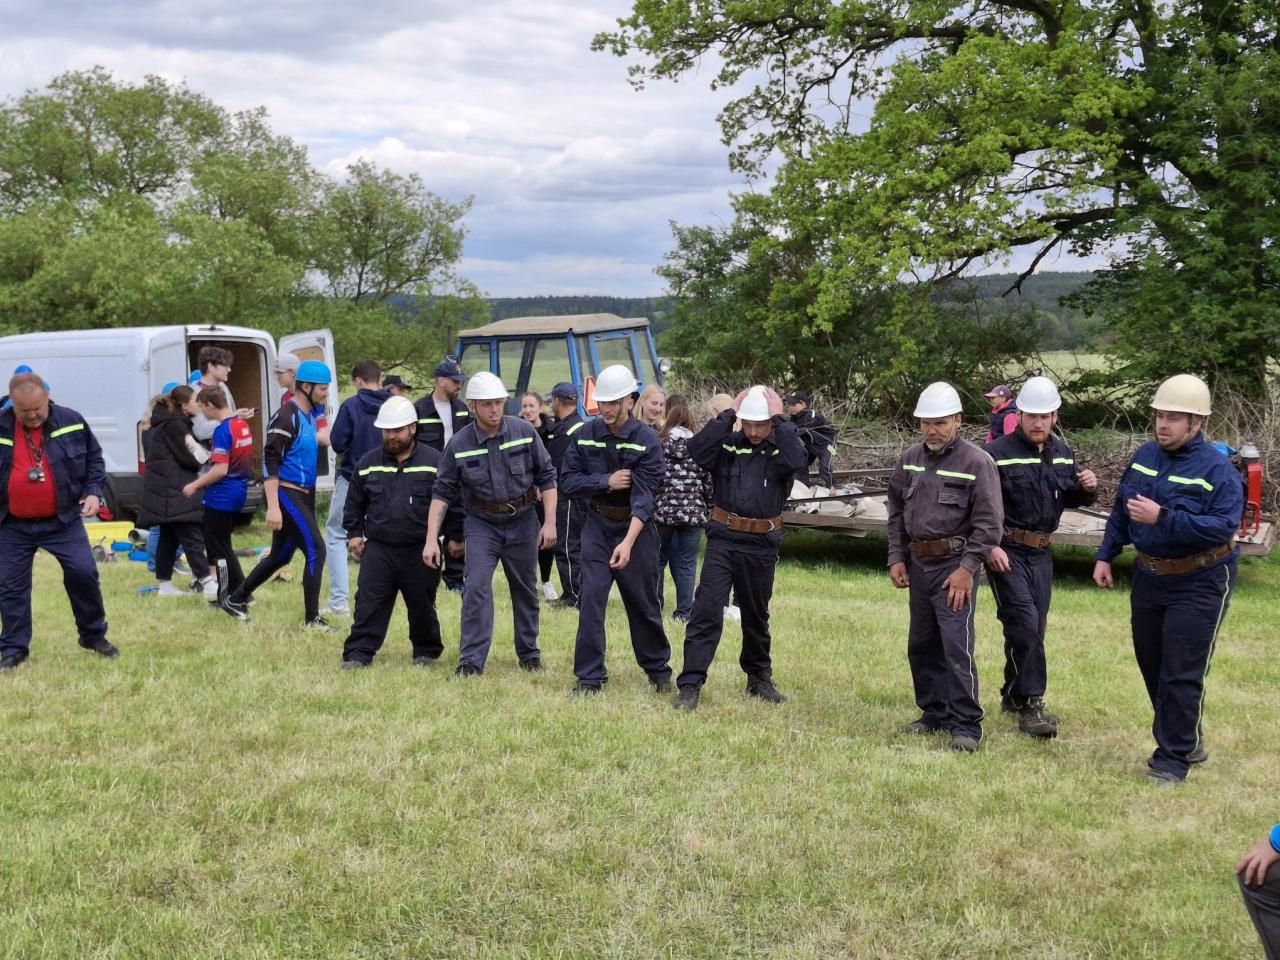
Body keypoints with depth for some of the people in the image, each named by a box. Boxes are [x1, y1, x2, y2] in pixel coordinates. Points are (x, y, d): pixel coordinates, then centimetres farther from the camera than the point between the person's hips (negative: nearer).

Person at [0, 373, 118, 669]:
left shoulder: (71, 422, -6)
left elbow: (94, 458, 7)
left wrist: (93, 491, -6)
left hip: (63, 520, -1)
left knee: (84, 573, -5)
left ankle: (94, 635, 14)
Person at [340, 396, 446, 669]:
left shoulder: (433, 461, -4)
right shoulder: (368, 463, 7)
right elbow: (354, 503, 16)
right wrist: (354, 533, 9)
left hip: (420, 551, -2)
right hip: (378, 548, 2)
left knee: (422, 606, 9)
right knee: (369, 603, -2)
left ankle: (427, 652, 26)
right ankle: (358, 654, 2)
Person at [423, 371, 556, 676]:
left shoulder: (524, 432, -10)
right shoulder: (459, 444, -11)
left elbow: (546, 476, -2)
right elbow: (443, 492, -7)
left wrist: (550, 522, -6)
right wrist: (432, 538, -14)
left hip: (522, 523, 1)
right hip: (482, 524, -1)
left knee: (525, 591, 13)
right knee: (477, 587, -14)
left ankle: (529, 654, 29)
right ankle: (471, 660, -9)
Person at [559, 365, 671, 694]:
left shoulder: (647, 440, -13)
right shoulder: (586, 435, -2)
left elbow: (644, 496, -20)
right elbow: (568, 481, -2)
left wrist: (628, 542, -31)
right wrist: (607, 482, -17)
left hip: (637, 527, -2)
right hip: (597, 525, 2)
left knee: (644, 603, 9)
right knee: (591, 599, -5)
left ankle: (658, 669, 27)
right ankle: (589, 677, 4)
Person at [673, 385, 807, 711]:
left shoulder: (780, 448, 0)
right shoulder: (728, 444, 1)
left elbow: (798, 459, -23)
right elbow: (696, 449, -17)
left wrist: (779, 420, -14)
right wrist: (729, 414, -14)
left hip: (762, 545, 1)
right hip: (722, 540, -1)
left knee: (756, 616, 16)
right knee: (706, 611, -8)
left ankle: (759, 678, 33)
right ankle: (690, 684, -6)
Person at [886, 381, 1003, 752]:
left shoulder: (977, 462, -9)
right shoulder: (911, 458, 9)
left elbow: (988, 522, -11)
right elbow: (896, 510, 17)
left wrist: (967, 568, -16)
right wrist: (896, 557, 10)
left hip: (955, 565, -7)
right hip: (918, 564, 7)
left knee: (956, 646, -10)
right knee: (921, 646, 13)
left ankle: (966, 725, -2)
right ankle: (935, 712, 27)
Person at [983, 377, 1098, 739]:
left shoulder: (1062, 454, 10)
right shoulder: (997, 453, -11)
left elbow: (1072, 498, 20)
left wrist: (1087, 488, -2)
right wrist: (990, 546, -22)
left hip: (1041, 552, 7)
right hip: (1006, 552, -7)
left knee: (1034, 628, 12)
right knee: (1024, 623, -15)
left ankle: (1014, 695, 27)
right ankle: (1031, 705, -10)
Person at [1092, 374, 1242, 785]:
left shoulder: (1216, 469, -17)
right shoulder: (1144, 456, 3)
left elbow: (1224, 527, -27)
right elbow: (1121, 510, 13)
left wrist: (1162, 518, -31)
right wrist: (1105, 556, 10)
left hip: (1198, 585, -7)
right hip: (1149, 578, 7)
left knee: (1181, 674, -5)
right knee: (1152, 666, 16)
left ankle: (1173, 758, 5)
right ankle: (1185, 741, 33)